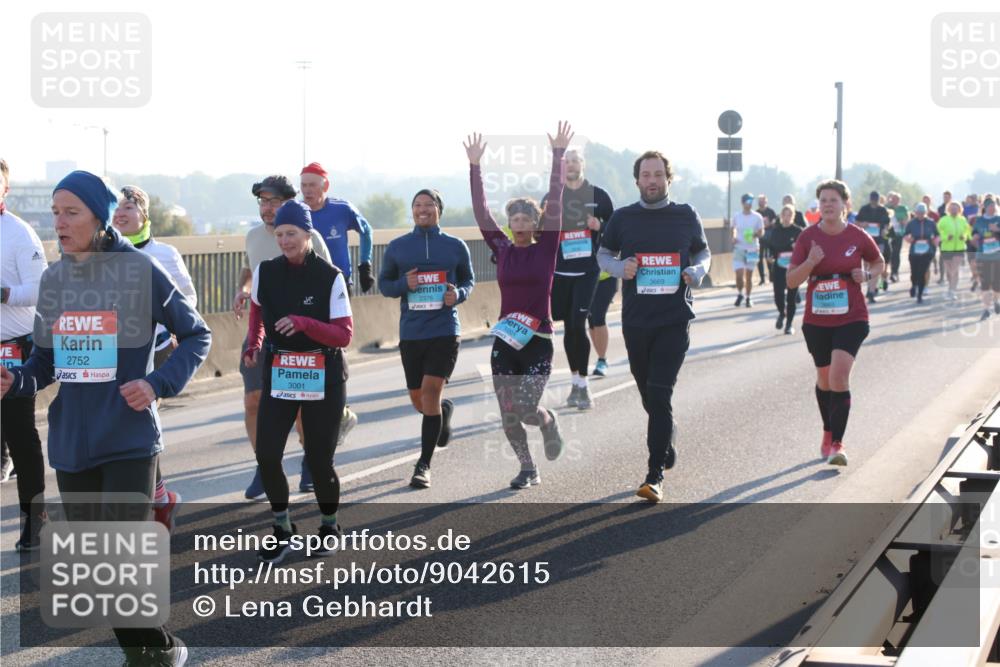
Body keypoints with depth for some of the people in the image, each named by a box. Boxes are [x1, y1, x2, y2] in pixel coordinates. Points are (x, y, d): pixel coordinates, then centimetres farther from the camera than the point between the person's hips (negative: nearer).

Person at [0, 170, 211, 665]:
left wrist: (158, 384, -13)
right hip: (71, 442, 6)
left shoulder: (140, 270, -8)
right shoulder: (53, 278, 7)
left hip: (128, 439, -5)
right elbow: (45, 359, 12)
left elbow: (196, 334, 0)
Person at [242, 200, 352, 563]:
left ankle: (329, 524, 28)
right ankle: (282, 528, 12)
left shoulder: (330, 277, -11)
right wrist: (254, 345, 8)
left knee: (318, 459, 0)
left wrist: (304, 323, -28)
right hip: (278, 376, 3)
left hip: (323, 379, -3)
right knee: (267, 454, -9)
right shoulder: (265, 272, -1)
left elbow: (344, 335, -15)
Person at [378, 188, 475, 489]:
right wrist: (404, 284, -11)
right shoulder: (397, 246, 4)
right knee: (418, 400, 11)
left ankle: (424, 464, -3)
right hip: (411, 333, 2)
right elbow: (383, 283, 10)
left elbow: (468, 279, 15)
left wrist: (458, 294, -7)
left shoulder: (455, 246, 3)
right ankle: (444, 410, 49)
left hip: (445, 331, -2)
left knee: (431, 391, -13)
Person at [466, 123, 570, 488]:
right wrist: (474, 166, -6)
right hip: (504, 340, 3)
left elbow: (555, 204, -10)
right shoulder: (502, 249, 4)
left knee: (527, 410, -12)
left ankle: (548, 422, 23)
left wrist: (558, 157, -17)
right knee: (508, 415, 3)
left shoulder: (546, 249, -2)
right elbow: (480, 211, 0)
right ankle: (528, 468, 22)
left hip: (538, 340, -3)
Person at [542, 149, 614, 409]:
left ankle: (583, 385, -5)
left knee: (578, 325, -12)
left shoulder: (598, 196, 1)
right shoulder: (550, 198, 6)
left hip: (587, 270, -3)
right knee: (568, 326, 8)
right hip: (560, 270, 3)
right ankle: (576, 382, 19)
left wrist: (600, 225, -12)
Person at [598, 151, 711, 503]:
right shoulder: (622, 218, 4)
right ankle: (667, 449, 38)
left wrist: (697, 271, -7)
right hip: (635, 318, 2)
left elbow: (703, 252, 15)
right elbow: (604, 254, 13)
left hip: (675, 319, -2)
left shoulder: (686, 216, 4)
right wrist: (620, 268, -9)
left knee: (660, 393, -12)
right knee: (648, 393, 13)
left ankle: (655, 474, -11)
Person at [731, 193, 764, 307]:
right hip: (739, 248, 0)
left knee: (749, 275, 6)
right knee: (739, 275, -10)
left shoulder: (757, 217, -2)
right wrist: (733, 238, -2)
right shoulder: (736, 216, 3)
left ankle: (748, 298, 19)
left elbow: (761, 232, 2)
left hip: (752, 249, 0)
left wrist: (755, 234, -19)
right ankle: (739, 294, 15)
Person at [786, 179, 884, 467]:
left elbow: (879, 262, 15)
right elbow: (791, 280, -3)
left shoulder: (858, 237, -4)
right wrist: (810, 263, -21)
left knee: (839, 375, -18)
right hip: (816, 320, 2)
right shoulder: (807, 237, -2)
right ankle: (829, 434, 37)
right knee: (824, 378, 15)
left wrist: (867, 275, -6)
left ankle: (836, 444, -14)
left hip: (851, 318, -2)